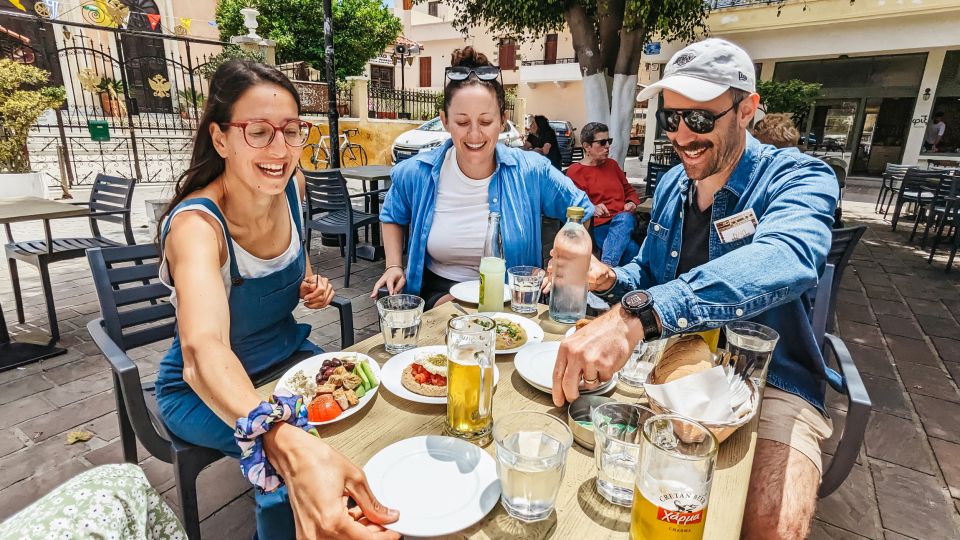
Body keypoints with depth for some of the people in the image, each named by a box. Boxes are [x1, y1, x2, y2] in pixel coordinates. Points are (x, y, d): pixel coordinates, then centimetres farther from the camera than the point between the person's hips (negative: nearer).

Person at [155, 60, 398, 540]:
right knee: (291, 466, -27)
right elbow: (202, 351, -50)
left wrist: (308, 287, -12)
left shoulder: (292, 187, -11)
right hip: (204, 388, -5)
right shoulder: (196, 223, -31)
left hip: (289, 353, 5)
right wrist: (293, 448, -67)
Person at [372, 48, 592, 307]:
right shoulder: (416, 173, -5)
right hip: (439, 292, 0)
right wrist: (394, 266, 4)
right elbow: (392, 216, 17)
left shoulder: (532, 171, -9)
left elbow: (581, 211, 5)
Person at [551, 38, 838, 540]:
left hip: (768, 379, -5)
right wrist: (608, 279, -11)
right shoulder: (671, 184, 4)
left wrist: (636, 315, -53)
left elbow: (782, 262, -38)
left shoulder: (797, 178, -15)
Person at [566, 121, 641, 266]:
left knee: (624, 218, -38)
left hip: (624, 219, 5)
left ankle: (606, 266, -49)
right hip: (599, 225, -5)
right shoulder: (575, 171, 5)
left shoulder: (612, 164, 25)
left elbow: (628, 189, 33)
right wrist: (592, 209, -26)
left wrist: (631, 202, 9)